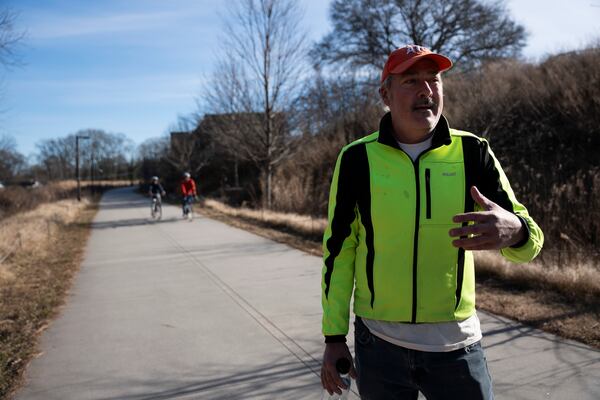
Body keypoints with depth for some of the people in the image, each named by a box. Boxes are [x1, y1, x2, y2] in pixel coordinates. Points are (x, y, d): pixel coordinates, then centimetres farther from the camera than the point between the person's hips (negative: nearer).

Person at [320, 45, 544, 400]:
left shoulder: (472, 151, -4)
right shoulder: (357, 158, -6)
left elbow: (529, 241, -2)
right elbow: (339, 250, 0)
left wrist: (513, 231, -27)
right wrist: (334, 336, 0)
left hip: (457, 344, 1)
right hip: (379, 343, 0)